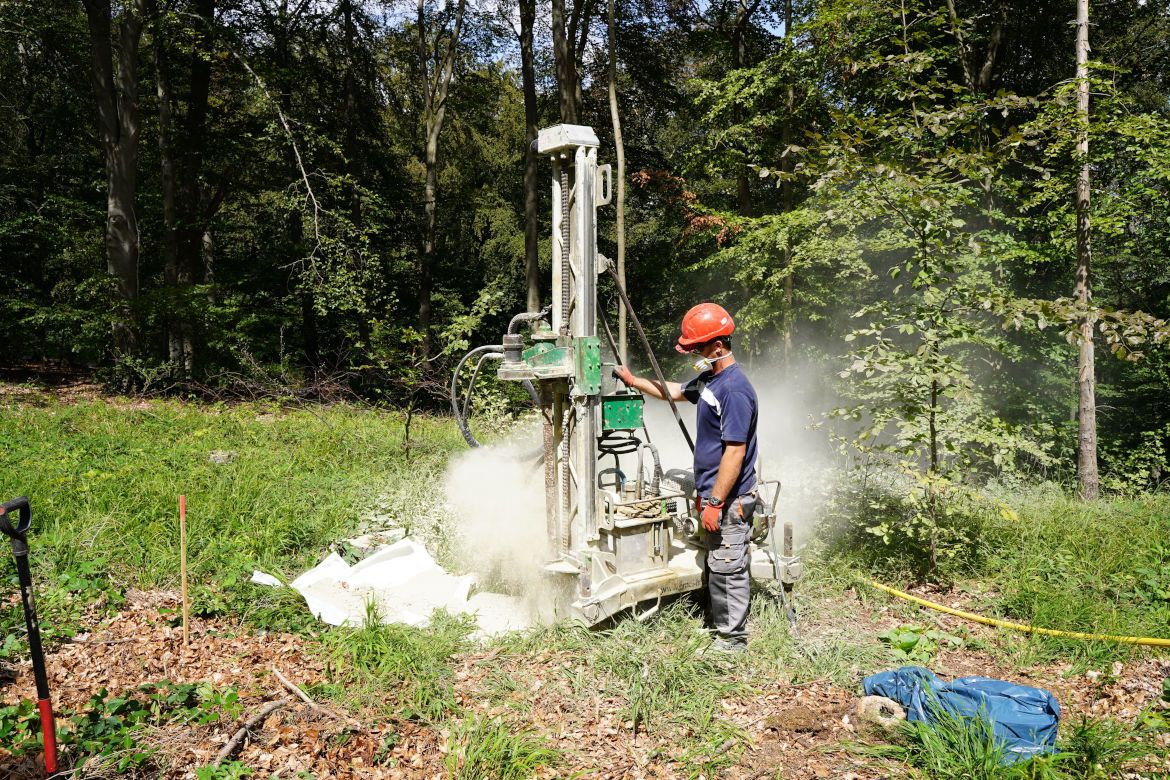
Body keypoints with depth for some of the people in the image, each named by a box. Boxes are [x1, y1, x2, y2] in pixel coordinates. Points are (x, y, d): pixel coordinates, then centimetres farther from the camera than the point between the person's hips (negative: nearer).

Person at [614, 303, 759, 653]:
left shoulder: (735, 390, -21)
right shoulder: (709, 379, 11)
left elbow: (735, 453, -24)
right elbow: (675, 391, 31)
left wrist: (715, 503, -22)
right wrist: (632, 380, 33)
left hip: (729, 501, -10)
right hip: (713, 495, 10)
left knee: (728, 569, 0)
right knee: (717, 568, 18)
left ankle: (734, 640, 12)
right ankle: (723, 628, 30)